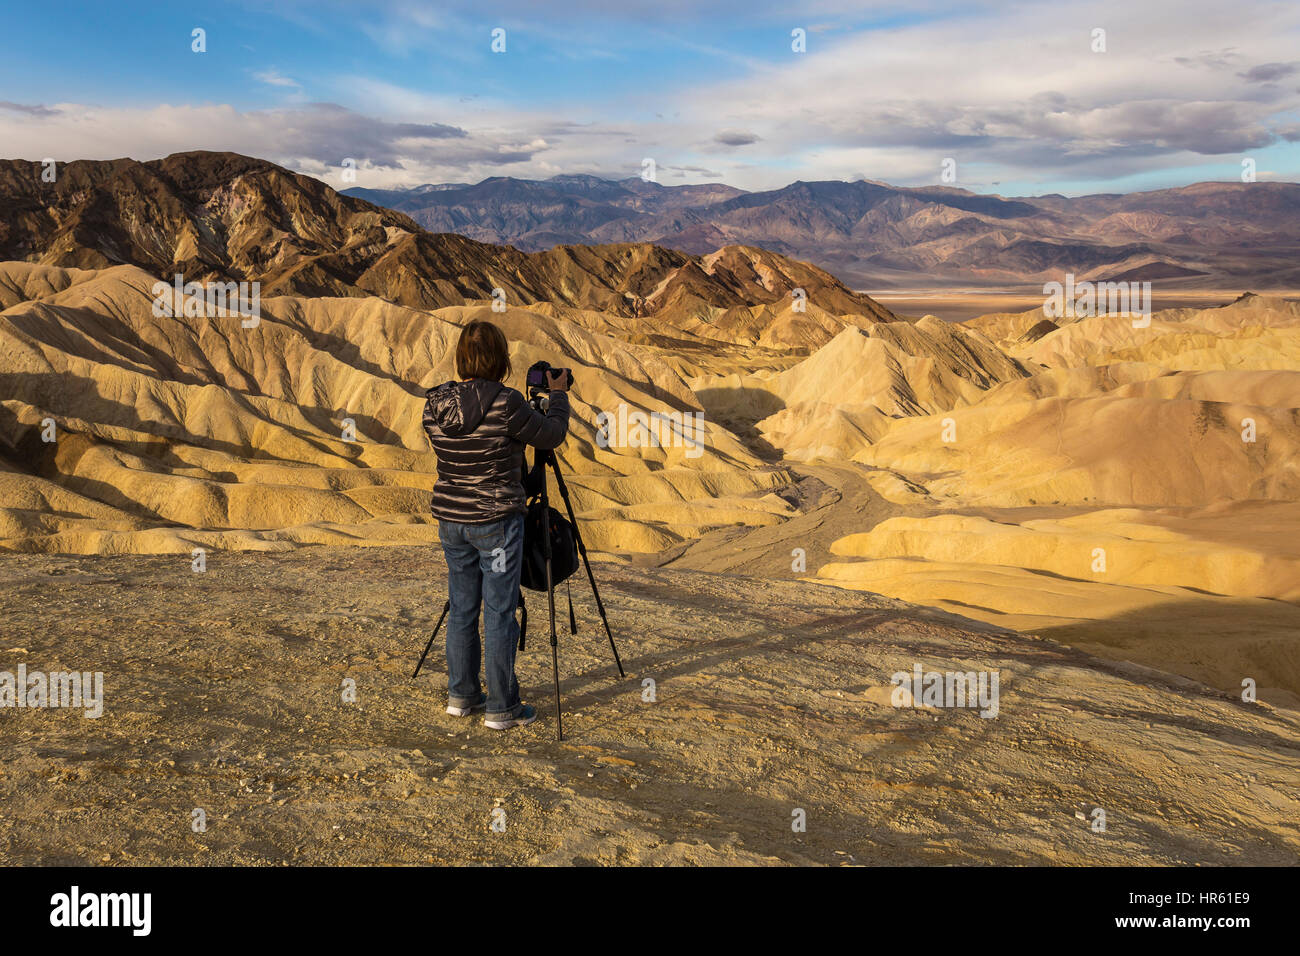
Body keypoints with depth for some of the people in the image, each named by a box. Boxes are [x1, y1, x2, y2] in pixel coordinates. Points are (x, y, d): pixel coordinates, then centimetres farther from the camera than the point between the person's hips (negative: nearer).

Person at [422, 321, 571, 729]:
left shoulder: (435, 403, 0)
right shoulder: (505, 403, -18)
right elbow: (551, 436, -6)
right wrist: (558, 394, 11)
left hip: (450, 519, 6)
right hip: (496, 521, -6)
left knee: (462, 608, 17)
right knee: (499, 613, 3)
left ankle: (461, 695, 27)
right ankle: (501, 707, 10)